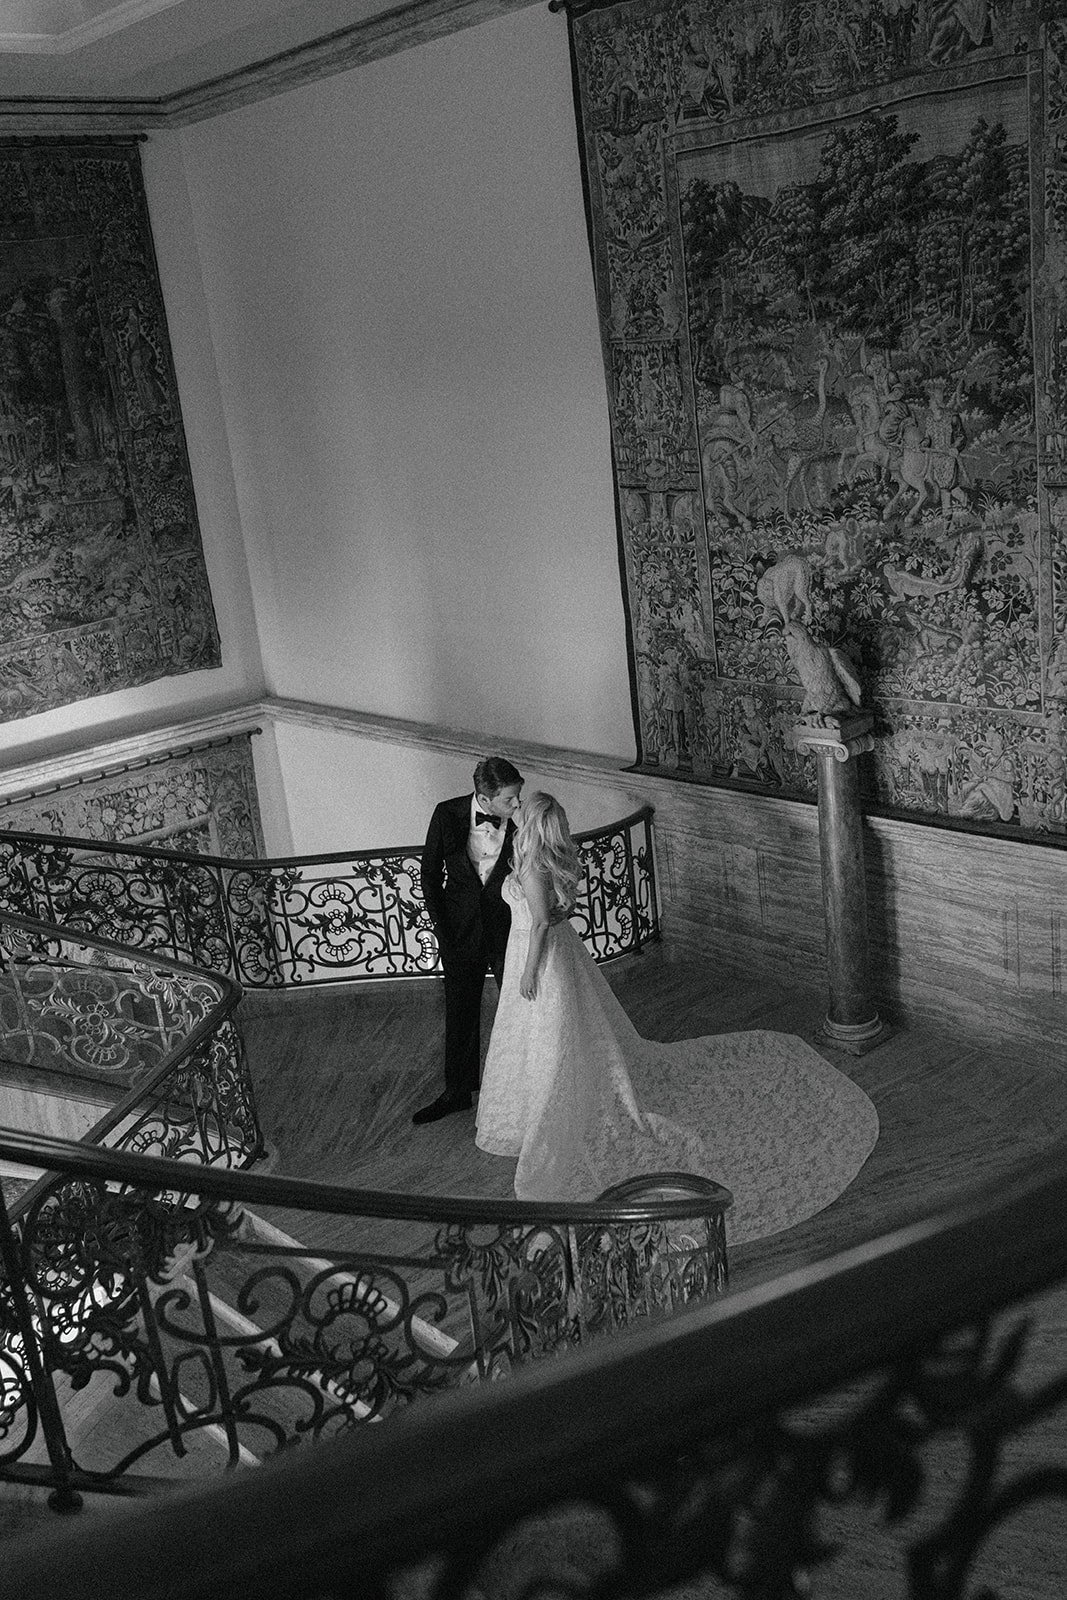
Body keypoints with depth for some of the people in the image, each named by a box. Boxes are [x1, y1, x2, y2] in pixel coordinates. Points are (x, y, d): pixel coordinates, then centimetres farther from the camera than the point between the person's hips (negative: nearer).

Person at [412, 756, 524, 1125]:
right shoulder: (448, 815, -15)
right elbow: (430, 873, -2)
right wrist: (441, 926, -4)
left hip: (510, 931, -2)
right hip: (460, 931, 2)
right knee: (460, 1015, 17)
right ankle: (457, 1092, 36)